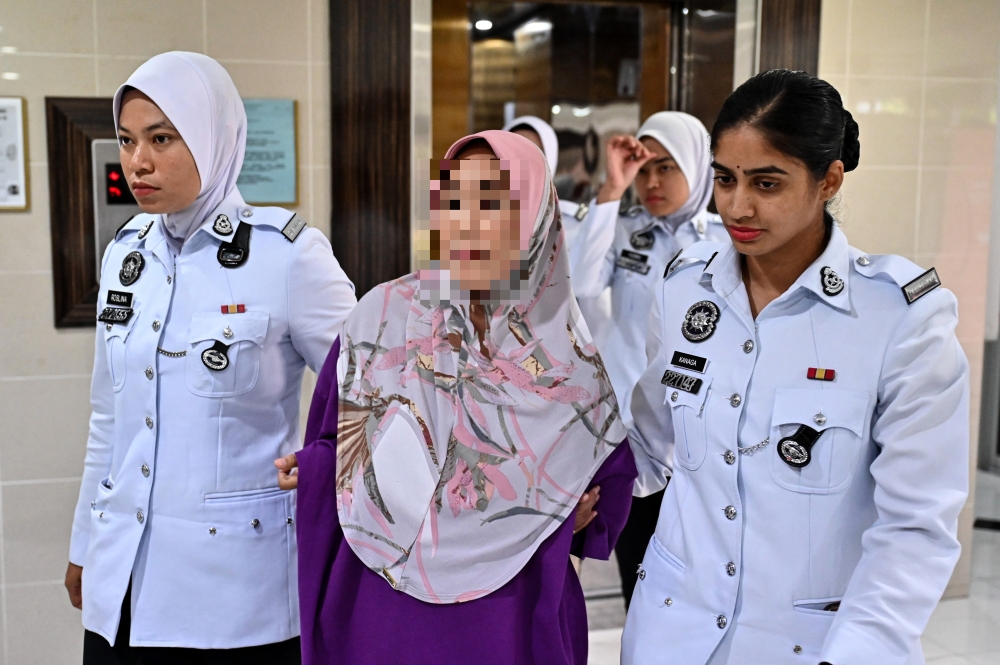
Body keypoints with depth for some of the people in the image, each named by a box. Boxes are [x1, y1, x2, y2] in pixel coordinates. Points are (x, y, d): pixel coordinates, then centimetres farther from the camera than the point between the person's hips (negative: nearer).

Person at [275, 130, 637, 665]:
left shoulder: (566, 349, -4)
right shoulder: (382, 315, -5)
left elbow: (611, 466, 9)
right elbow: (341, 444, 2)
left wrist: (583, 518, -9)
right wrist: (313, 470, -17)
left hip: (515, 608, 0)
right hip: (387, 599, 0)